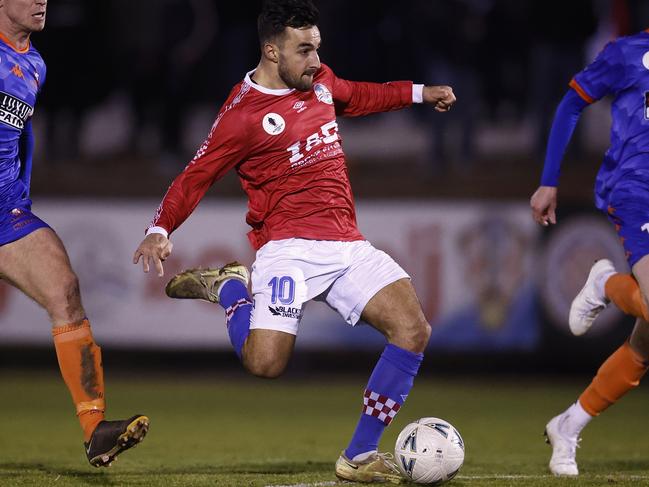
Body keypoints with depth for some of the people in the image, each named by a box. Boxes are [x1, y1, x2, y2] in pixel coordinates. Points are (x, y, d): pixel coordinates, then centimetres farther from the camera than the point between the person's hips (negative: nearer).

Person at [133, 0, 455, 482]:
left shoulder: (319, 81, 12)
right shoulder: (243, 115, -7)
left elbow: (354, 96, 36)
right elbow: (194, 178, -5)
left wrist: (418, 93, 39)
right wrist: (159, 231, -20)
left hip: (347, 244, 6)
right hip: (290, 247, -6)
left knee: (413, 330, -13)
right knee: (265, 363, -23)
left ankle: (359, 457, -5)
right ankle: (229, 288, 11)